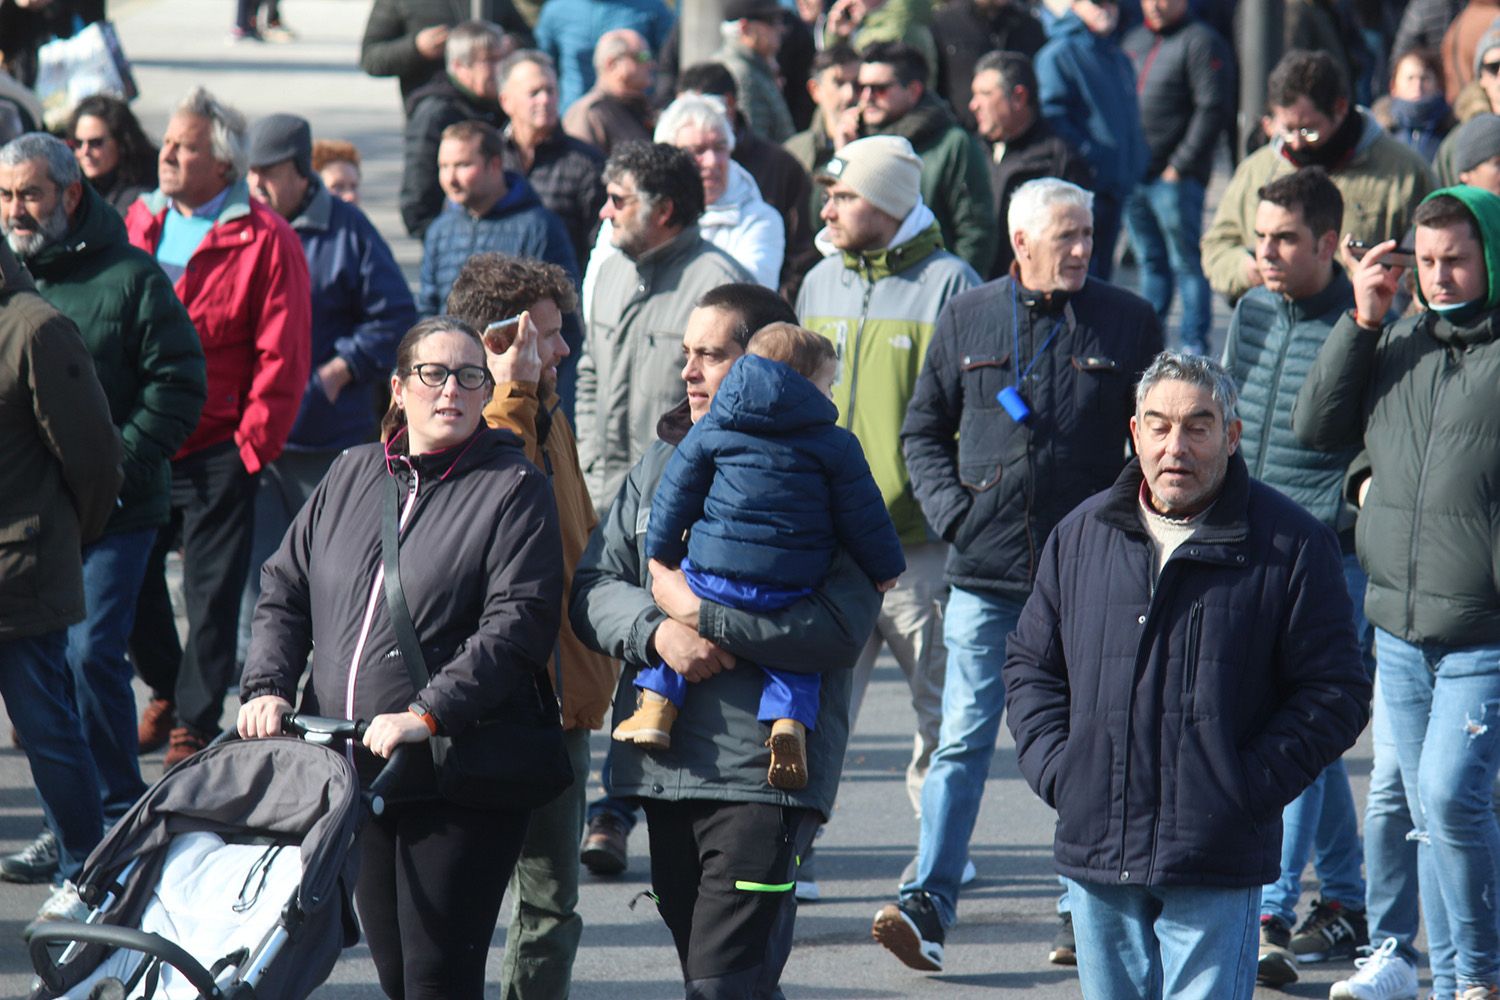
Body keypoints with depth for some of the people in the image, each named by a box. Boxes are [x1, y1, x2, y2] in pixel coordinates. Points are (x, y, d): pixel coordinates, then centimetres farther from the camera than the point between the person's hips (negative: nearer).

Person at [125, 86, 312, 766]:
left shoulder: (265, 241, -9)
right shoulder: (140, 223, 8)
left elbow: (282, 358, -10)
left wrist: (251, 447, -13)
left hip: (217, 454, -5)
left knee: (210, 595, 2)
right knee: (132, 581, 11)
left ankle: (195, 724, 12)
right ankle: (166, 692, 33)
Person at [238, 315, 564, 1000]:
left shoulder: (514, 490, -2)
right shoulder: (351, 475, 15)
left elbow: (517, 624, -13)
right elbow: (284, 591, 18)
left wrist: (428, 713, -22)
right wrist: (268, 687, 0)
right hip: (352, 769, 6)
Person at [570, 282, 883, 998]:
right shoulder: (664, 462, 13)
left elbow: (842, 629, -18)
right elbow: (593, 586, 9)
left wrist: (699, 610, -17)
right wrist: (656, 629, -12)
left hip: (764, 772, -7)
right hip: (664, 765, 7)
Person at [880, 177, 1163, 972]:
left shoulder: (1128, 323, 3)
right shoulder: (966, 319, 6)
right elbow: (923, 429, 15)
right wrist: (950, 508, 0)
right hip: (986, 570, 1)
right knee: (963, 740, -3)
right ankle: (928, 906, -6)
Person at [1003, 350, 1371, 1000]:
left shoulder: (1291, 546, -3)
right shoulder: (1081, 537, 10)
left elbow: (1335, 692, -3)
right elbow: (1029, 665, 18)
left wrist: (1245, 789, -11)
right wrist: (1055, 768, 2)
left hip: (1216, 869, -4)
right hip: (1096, 854, 4)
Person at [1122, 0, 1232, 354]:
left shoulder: (1200, 42, -7)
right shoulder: (1134, 40, 16)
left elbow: (1214, 108, -13)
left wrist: (1180, 165, -15)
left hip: (1175, 178, -7)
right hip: (1133, 175, 7)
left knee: (1187, 262, -3)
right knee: (1150, 261, 14)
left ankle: (1193, 344, 1)